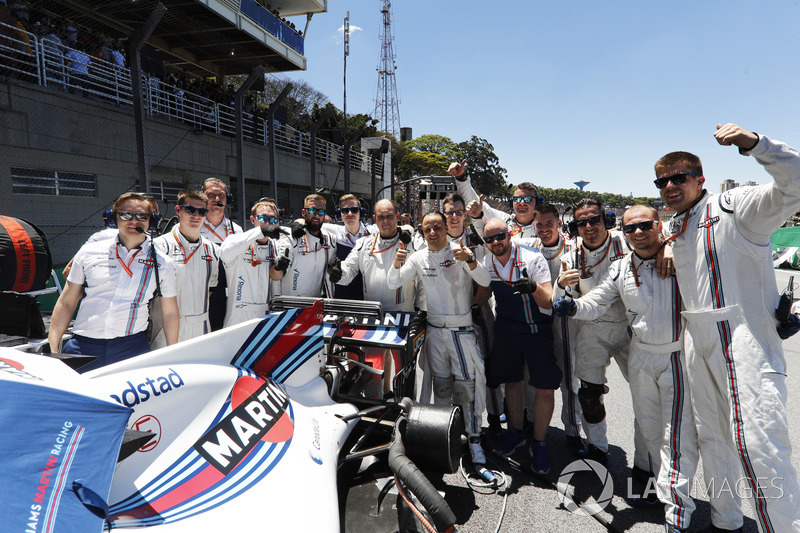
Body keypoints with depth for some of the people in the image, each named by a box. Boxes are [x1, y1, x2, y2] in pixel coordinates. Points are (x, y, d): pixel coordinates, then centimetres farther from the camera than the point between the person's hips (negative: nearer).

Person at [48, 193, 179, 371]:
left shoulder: (162, 264, 5)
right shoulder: (88, 253, 7)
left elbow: (170, 314, 10)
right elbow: (66, 303, 11)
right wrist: (53, 350, 6)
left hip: (132, 349, -1)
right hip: (82, 348, 1)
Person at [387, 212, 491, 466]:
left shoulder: (460, 252, -8)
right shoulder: (419, 258, 3)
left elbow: (484, 281, -18)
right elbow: (393, 284, 2)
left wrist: (469, 260, -38)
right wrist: (396, 264, -19)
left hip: (462, 330, -3)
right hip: (434, 330, 3)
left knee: (467, 384, -4)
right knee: (441, 384, 14)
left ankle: (474, 438, 8)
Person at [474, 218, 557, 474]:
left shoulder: (533, 259, -19)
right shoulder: (487, 262, -4)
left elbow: (548, 302, -24)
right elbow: (483, 293, 13)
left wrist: (534, 287, -43)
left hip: (537, 330, -4)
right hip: (506, 330, 4)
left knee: (546, 389, -4)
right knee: (512, 381, 15)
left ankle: (538, 444, 15)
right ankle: (516, 432, 36)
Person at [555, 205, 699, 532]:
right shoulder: (620, 269, 3)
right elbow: (595, 303, 5)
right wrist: (572, 307, -15)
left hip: (678, 355, -5)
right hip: (640, 355, 5)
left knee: (678, 435, -4)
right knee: (649, 427, 18)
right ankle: (667, 485, 39)